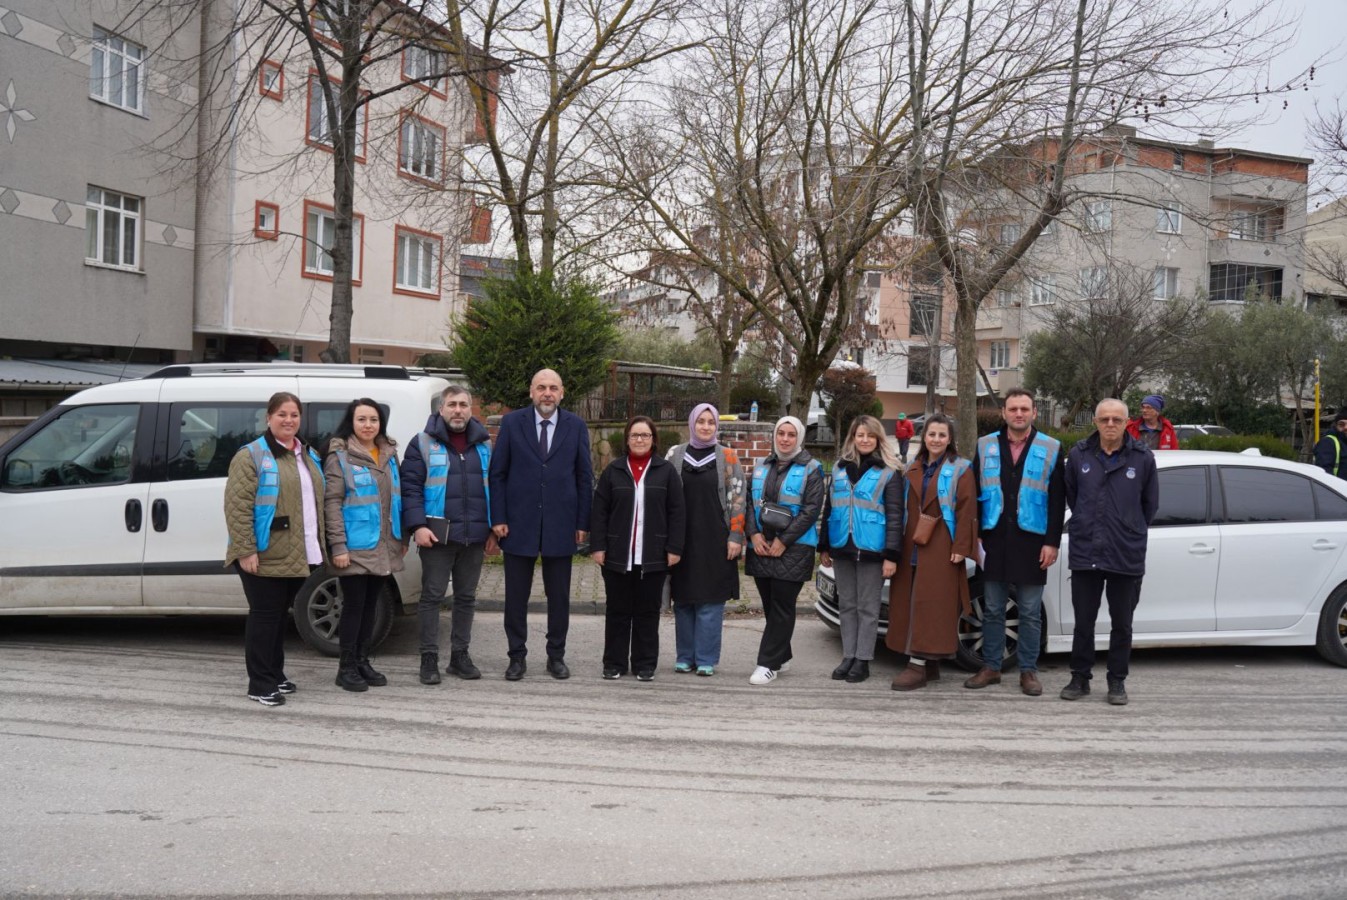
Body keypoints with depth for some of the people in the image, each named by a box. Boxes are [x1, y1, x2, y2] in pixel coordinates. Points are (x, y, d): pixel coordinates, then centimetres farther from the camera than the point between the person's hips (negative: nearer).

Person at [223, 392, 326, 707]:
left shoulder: (308, 456, 15)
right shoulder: (252, 456, -9)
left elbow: (316, 501, 22)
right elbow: (237, 506, -16)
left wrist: (318, 545, 17)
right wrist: (245, 550, -22)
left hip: (299, 556, 7)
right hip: (265, 556, -7)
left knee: (280, 615, 16)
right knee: (264, 616, -2)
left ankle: (275, 675, 27)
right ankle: (260, 684, 5)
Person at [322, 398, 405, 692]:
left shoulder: (389, 454, 12)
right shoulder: (340, 456, -7)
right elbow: (331, 503, -11)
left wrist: (402, 537, 14)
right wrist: (338, 546, -17)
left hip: (385, 547, 6)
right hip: (355, 548, -6)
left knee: (370, 605, 12)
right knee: (354, 605, -1)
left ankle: (362, 661, 22)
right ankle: (346, 667, 8)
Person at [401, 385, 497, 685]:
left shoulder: (484, 445, 13)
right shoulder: (423, 444, -1)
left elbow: (493, 488, 16)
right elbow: (410, 487, -7)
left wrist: (493, 530, 10)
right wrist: (418, 525, -17)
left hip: (475, 536, 4)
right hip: (437, 535, -4)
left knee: (466, 597, 11)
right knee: (432, 596, 0)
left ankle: (460, 655, 21)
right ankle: (429, 658, 7)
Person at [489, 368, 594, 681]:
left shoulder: (576, 427, 3)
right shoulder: (511, 423, 1)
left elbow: (585, 477, 5)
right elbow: (497, 473, 1)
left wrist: (582, 523, 0)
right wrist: (498, 519, -5)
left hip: (560, 525, 1)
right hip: (519, 523, -1)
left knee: (559, 597, 9)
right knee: (516, 596, 6)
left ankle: (556, 656, 21)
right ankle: (517, 656, 17)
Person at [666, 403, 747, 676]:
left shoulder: (728, 456, 5)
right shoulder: (675, 455, 8)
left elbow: (737, 498, 2)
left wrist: (735, 536, -5)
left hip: (715, 540, -1)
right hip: (683, 539, 2)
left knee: (711, 601, -1)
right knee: (683, 600, 5)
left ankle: (706, 660, 6)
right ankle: (684, 656, 15)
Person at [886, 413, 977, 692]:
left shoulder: (960, 469, 0)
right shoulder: (913, 469, 16)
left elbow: (967, 511, -7)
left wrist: (960, 547, -15)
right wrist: (899, 544, 8)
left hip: (941, 549, -6)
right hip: (912, 546, 6)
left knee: (930, 604, -8)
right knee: (911, 603, 5)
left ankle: (918, 666, -9)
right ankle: (930, 665, 14)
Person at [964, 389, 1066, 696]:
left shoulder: (1051, 449, 3)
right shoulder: (985, 446, 8)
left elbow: (1057, 501, 0)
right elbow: (975, 495, 8)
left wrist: (1052, 542, -6)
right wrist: (975, 537, 1)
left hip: (1032, 542, -2)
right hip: (994, 541, 2)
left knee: (1030, 613, 5)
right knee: (992, 610, 8)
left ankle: (1028, 671, 14)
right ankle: (990, 667, 17)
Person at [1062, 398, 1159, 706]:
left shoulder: (1143, 458, -4)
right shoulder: (1079, 455, -1)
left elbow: (1150, 503, 8)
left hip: (1127, 556, -1)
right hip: (1085, 553, 1)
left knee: (1122, 623, 10)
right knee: (1083, 621, 9)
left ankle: (1117, 681, 22)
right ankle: (1080, 678, 22)